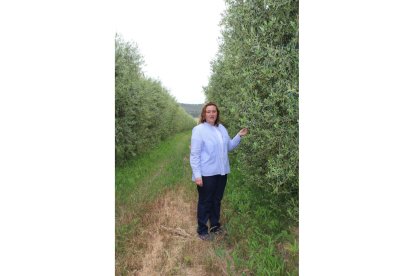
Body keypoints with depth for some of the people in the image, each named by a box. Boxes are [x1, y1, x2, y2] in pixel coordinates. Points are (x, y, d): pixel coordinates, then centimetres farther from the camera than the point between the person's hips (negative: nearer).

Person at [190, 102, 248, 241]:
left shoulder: (222, 128, 8)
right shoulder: (199, 130, -12)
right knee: (205, 202, 8)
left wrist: (239, 136, 3)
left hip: (221, 172, 6)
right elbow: (194, 154, -15)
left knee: (217, 200, 19)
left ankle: (215, 226, 38)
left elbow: (229, 146, 17)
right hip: (206, 174, -6)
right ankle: (202, 230, 26)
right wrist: (197, 175, -19)